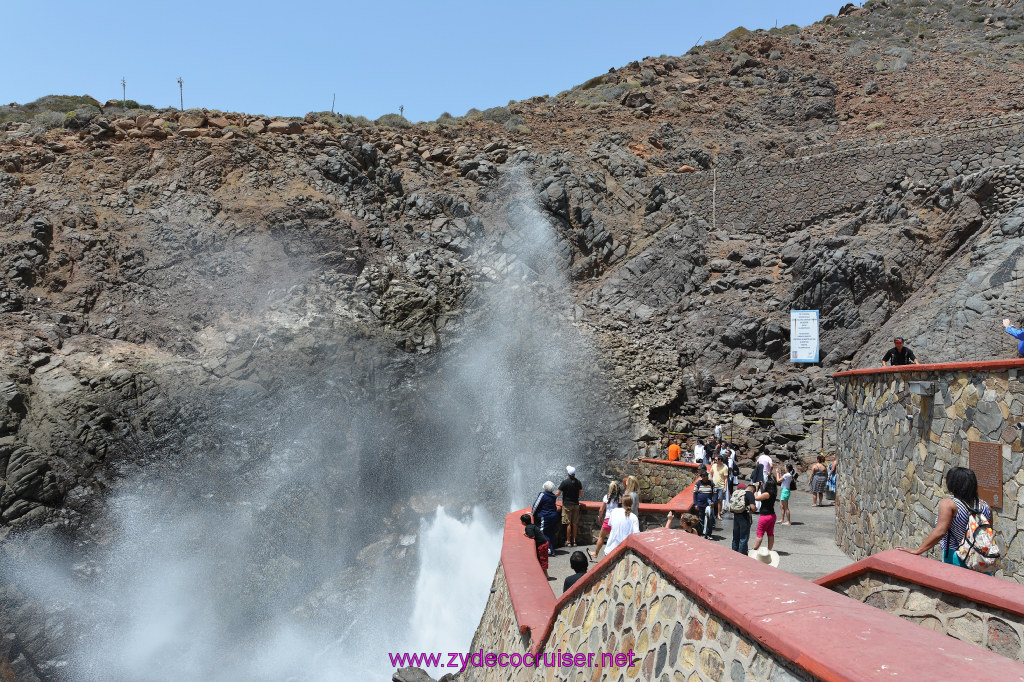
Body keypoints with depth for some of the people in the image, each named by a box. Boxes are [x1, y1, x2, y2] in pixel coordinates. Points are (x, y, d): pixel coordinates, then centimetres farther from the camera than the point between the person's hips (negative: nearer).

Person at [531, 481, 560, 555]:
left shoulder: (542, 494, -11)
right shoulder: (553, 496, 9)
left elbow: (536, 505, -7)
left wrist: (533, 513, 7)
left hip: (545, 517, -7)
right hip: (554, 516, 7)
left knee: (544, 533, -4)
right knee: (551, 533, 13)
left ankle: (549, 549, -12)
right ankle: (552, 549, 17)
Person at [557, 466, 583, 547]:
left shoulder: (565, 482, -14)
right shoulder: (578, 482, 1)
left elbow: (558, 493, -9)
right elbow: (581, 492, 13)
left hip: (567, 505, -5)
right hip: (576, 504, 5)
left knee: (568, 523, -2)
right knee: (575, 523, 9)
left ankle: (568, 541, 1)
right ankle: (574, 540, 14)